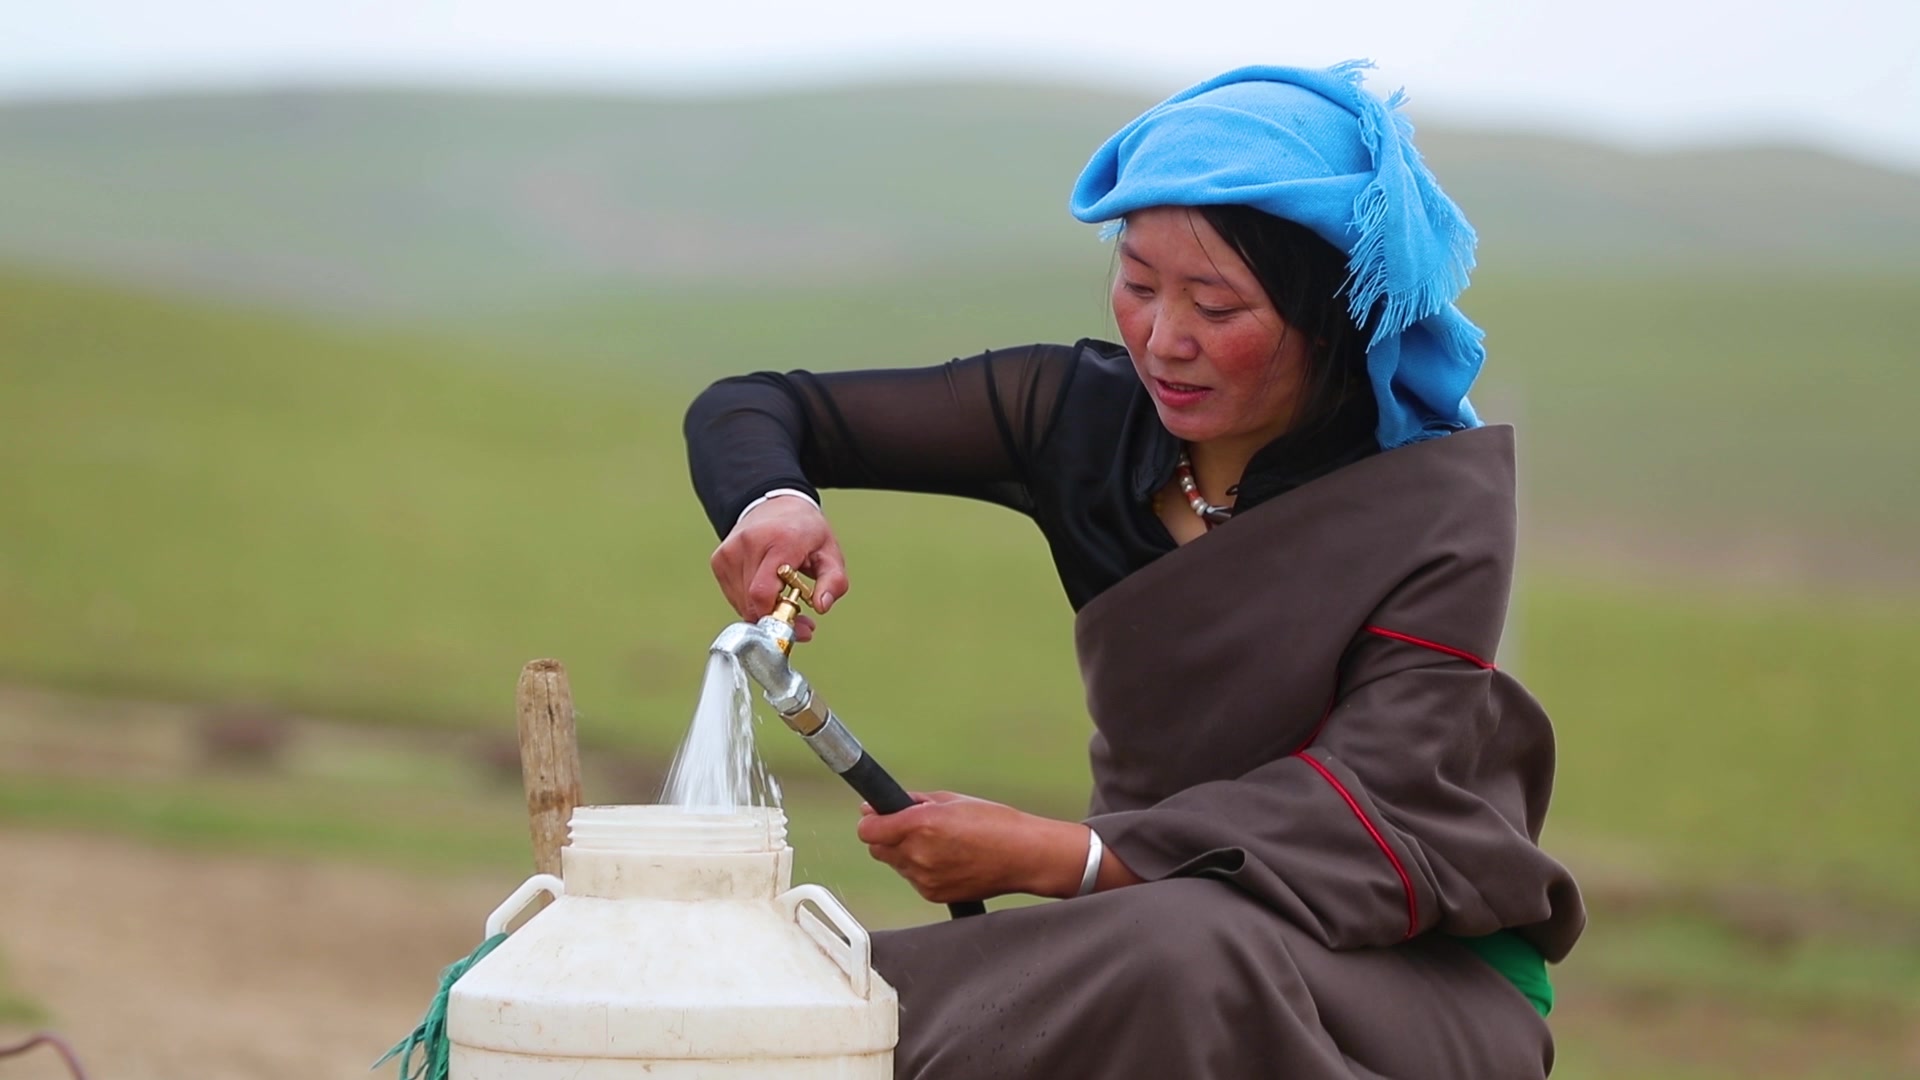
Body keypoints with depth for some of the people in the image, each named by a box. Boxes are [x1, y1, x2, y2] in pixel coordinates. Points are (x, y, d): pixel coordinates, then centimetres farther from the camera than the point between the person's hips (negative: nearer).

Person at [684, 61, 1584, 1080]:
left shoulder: (1440, 506, -13)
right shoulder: (1089, 411, -1)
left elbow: (1372, 837, -23)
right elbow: (750, 409, 5)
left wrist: (1053, 857, -32)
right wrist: (772, 503, -20)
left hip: (1422, 984, -3)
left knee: (1187, 958, -38)